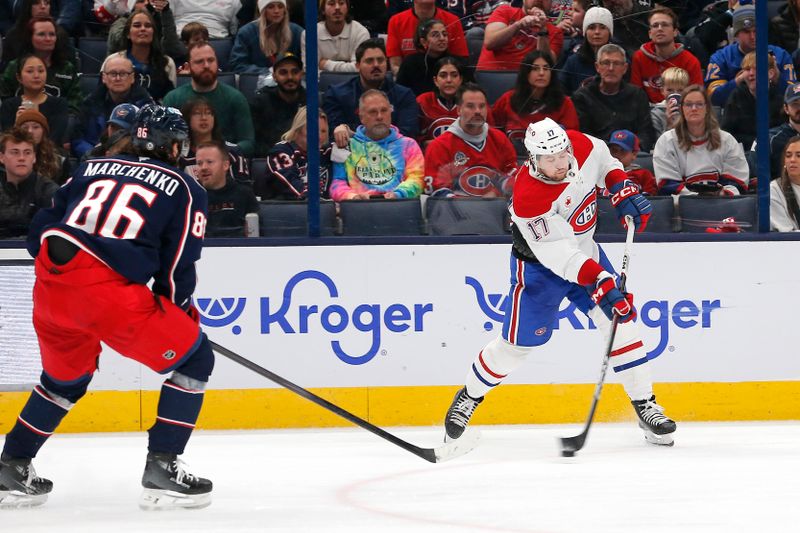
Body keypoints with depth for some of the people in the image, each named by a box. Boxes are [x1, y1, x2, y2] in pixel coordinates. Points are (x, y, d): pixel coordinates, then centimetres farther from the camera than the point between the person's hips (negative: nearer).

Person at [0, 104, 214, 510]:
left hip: (49, 286, 6)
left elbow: (40, 232, 21)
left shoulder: (92, 169, 23)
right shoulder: (185, 190, 11)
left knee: (66, 377, 31)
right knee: (193, 359, 9)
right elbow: (177, 271, 5)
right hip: (109, 292, -6)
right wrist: (183, 311, 22)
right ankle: (161, 470, 2)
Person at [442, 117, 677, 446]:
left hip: (585, 251, 5)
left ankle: (645, 407, 5)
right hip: (539, 265, -5)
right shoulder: (528, 198, -35)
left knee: (621, 321, -4)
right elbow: (560, 256, -37)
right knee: (518, 342, -3)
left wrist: (622, 190, -7)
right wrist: (601, 283, -44)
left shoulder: (581, 145, -18)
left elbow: (603, 160, 8)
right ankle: (468, 398, 21)